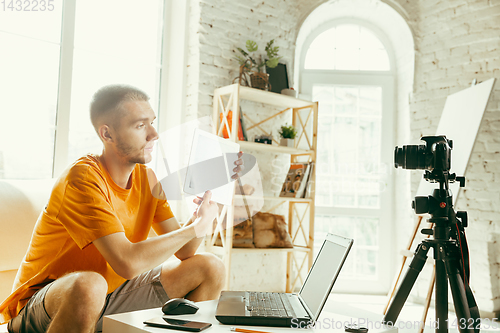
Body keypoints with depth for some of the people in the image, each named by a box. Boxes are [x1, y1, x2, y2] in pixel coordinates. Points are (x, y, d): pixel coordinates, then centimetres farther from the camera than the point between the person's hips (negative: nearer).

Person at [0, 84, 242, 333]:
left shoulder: (146, 178, -1)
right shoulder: (83, 179, -24)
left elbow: (183, 251, -2)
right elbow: (128, 262, -34)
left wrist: (205, 205, -15)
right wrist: (196, 228, -23)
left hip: (109, 297, 7)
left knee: (210, 268, -2)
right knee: (89, 285, -41)